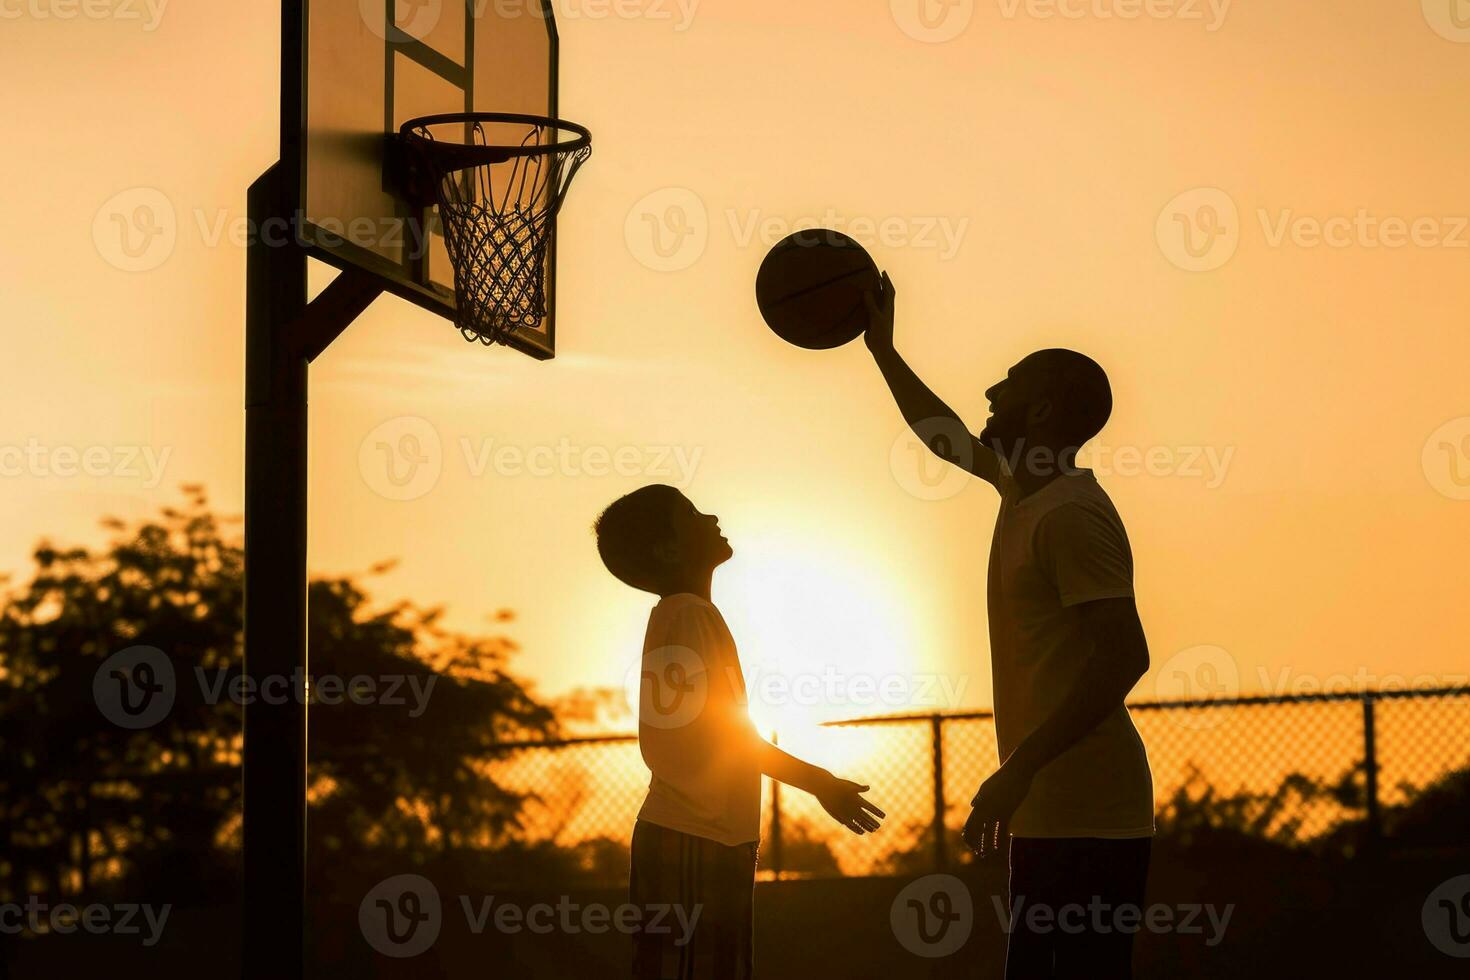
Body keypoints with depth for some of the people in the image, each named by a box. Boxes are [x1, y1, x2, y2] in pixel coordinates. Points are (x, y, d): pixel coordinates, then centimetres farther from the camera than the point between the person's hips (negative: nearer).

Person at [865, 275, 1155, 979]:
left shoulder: (1071, 516, -14)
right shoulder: (1023, 488, 16)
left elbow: (1124, 657, -23)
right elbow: (944, 437, 38)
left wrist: (1019, 768, -26)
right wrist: (882, 350, 45)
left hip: (1086, 820, -10)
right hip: (1051, 811, 10)